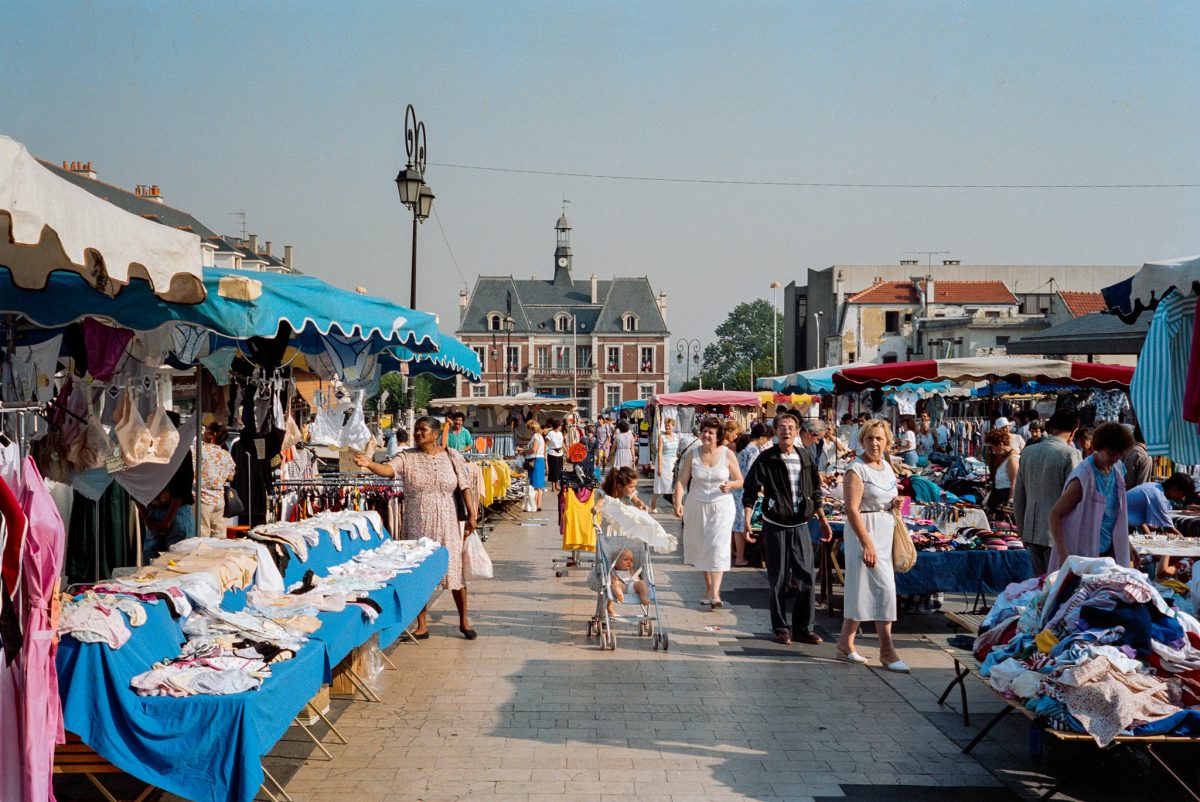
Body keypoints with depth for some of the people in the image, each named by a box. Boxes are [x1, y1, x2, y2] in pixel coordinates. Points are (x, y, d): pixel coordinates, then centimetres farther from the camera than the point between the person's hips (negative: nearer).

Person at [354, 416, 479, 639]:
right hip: (416, 526, 0)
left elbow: (465, 487, 2)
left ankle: (464, 621, 18)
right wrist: (368, 464, -38)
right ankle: (422, 624, 15)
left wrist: (471, 514, -6)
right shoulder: (407, 457, 0)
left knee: (455, 570, 3)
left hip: (446, 524, 0)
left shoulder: (452, 457, 3)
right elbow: (388, 469, -19)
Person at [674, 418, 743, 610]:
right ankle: (708, 587, 30)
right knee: (701, 548, 12)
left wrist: (730, 485, -20)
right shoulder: (692, 455, -2)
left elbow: (740, 481, 2)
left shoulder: (727, 455, -4)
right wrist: (678, 502, -19)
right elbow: (681, 481, -5)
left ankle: (715, 593, -15)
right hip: (697, 507, 2)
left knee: (718, 547, -12)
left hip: (721, 507, -2)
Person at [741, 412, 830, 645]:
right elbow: (750, 492, -5)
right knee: (779, 580, 2)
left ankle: (804, 628, 12)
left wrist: (823, 520, 17)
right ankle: (781, 628, 13)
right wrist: (747, 522, -13)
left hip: (800, 525, 3)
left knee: (807, 577, 1)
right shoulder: (766, 459, -4)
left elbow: (815, 493, 18)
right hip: (775, 526, -3)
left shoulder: (806, 458, 8)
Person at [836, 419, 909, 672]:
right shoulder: (856, 470, -14)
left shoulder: (886, 466, 12)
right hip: (865, 531, -8)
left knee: (860, 590, 11)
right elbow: (851, 509, -20)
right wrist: (867, 544, -24)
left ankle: (845, 644, 19)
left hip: (885, 534, 8)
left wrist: (894, 503, 3)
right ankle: (887, 651, -5)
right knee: (883, 588, -10)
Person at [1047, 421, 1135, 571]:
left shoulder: (1118, 470, 5)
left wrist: (1127, 546, 19)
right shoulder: (1083, 477, -18)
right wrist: (1063, 554, -25)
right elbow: (1055, 514, -17)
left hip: (1109, 551, 7)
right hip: (1084, 553, -7)